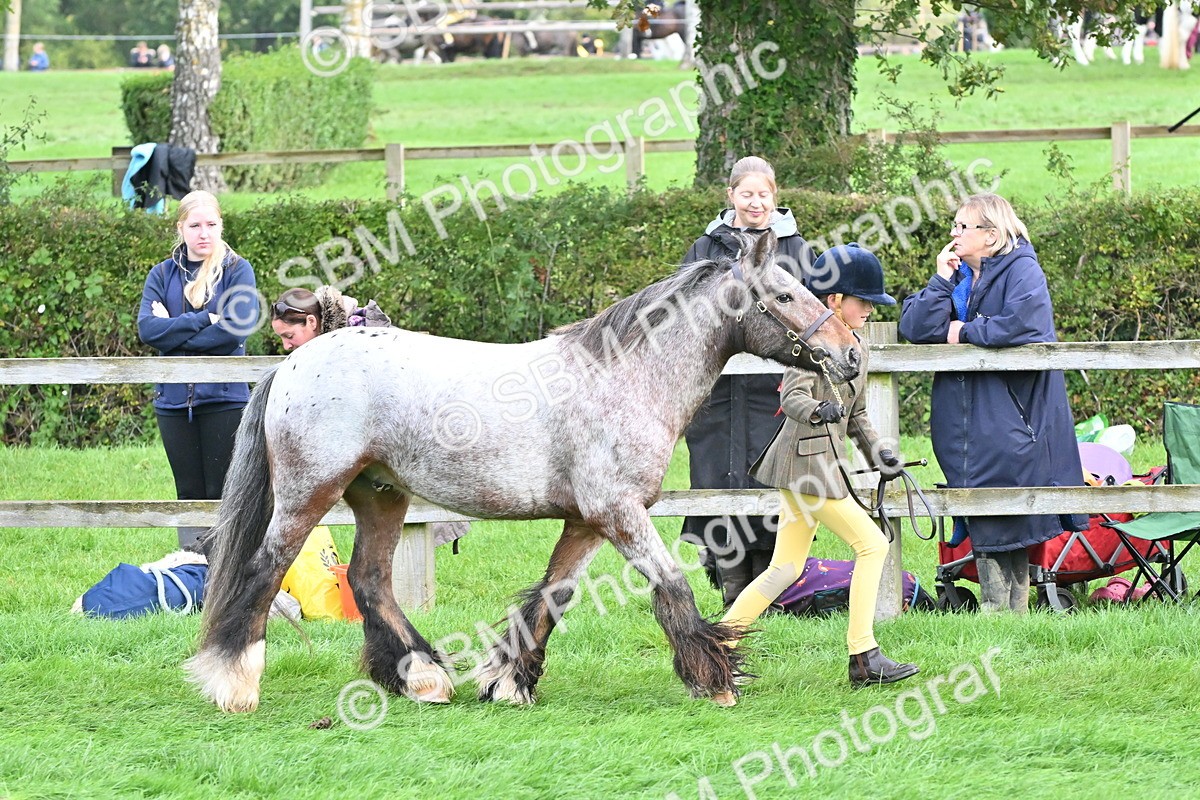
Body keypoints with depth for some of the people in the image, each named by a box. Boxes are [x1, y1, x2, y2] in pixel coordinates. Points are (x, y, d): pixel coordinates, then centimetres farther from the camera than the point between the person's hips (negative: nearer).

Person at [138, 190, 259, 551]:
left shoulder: (237, 271, 1)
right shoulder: (163, 274, 9)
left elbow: (237, 329, -14)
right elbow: (147, 328, -6)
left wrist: (175, 330, -8)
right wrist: (204, 320, -13)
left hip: (224, 396, -3)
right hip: (175, 398, 3)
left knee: (224, 493, -2)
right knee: (190, 494, 9)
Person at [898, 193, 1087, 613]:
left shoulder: (1021, 271, -5)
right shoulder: (956, 275, 14)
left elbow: (1025, 323, -25)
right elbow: (915, 328, 3)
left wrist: (964, 332, -12)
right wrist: (942, 280, -6)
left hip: (1009, 413, -6)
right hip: (963, 417, 6)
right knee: (982, 520, 4)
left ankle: (1014, 609, 0)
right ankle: (993, 605, 7)